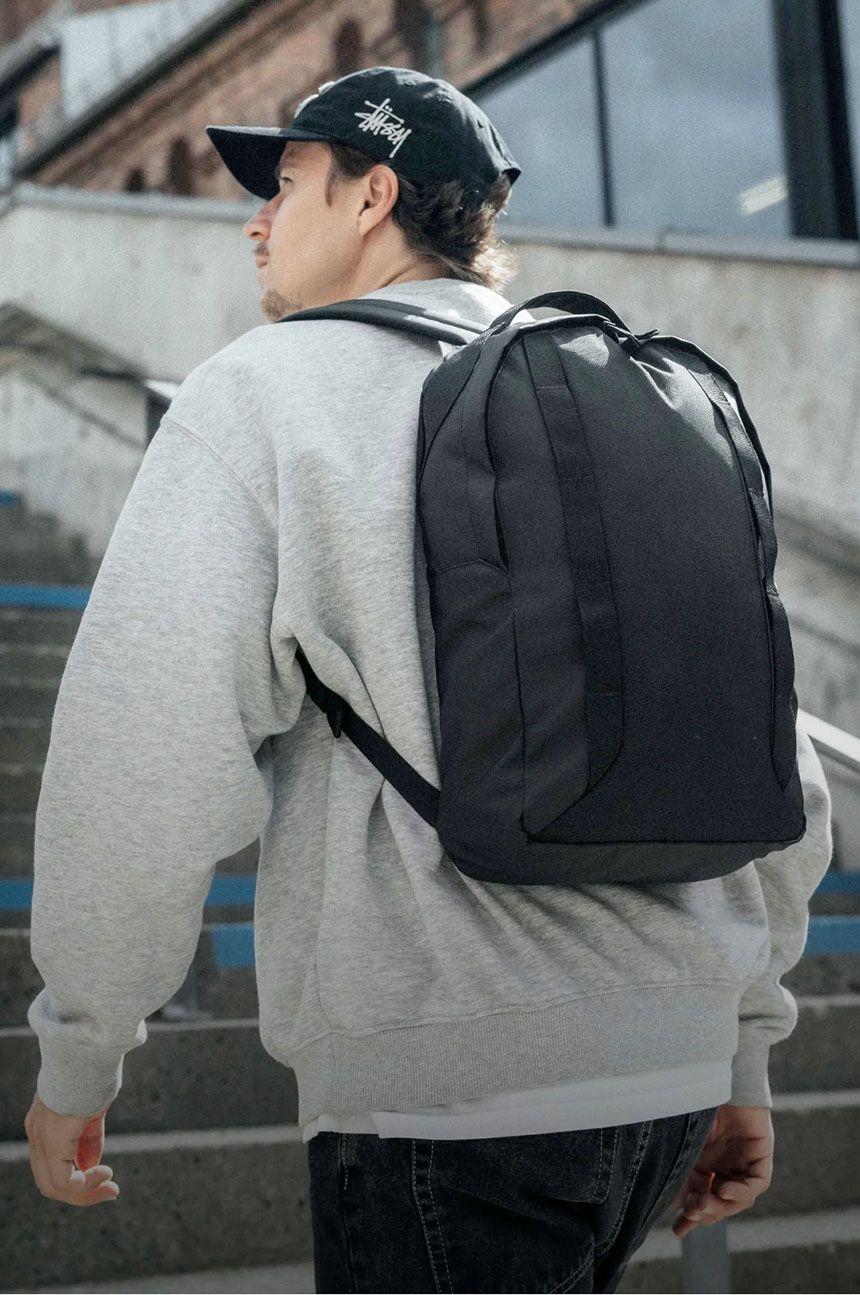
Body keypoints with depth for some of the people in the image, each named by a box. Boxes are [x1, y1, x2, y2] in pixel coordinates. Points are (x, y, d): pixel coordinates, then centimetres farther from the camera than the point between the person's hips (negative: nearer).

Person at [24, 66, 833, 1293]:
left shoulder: (264, 388, -2)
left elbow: (144, 757, -12)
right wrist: (742, 1054, 23)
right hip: (670, 1061, 7)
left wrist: (77, 1056, 0)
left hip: (449, 1087, -7)